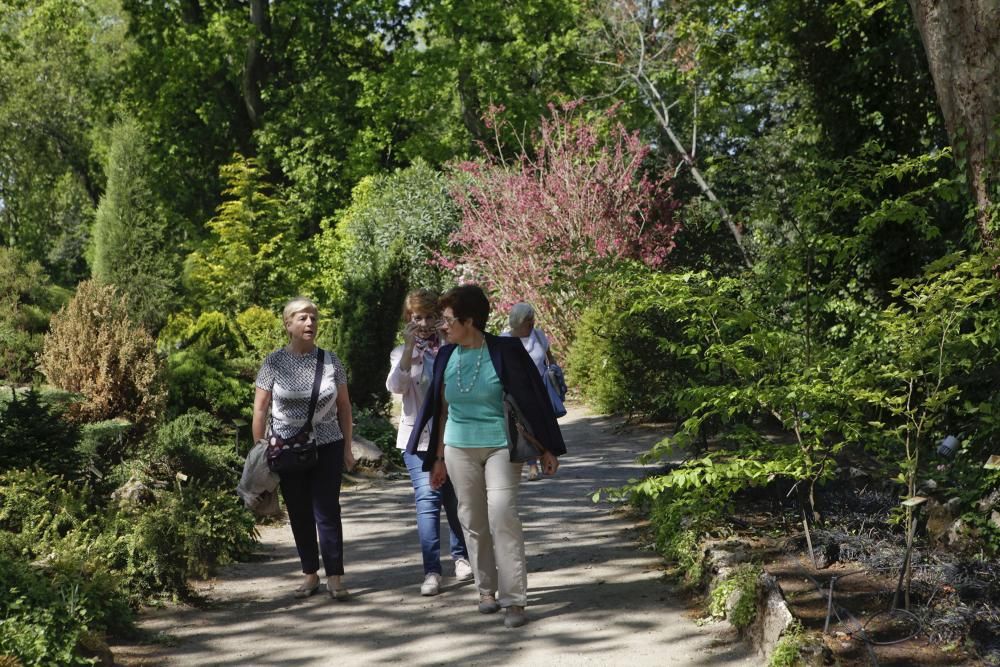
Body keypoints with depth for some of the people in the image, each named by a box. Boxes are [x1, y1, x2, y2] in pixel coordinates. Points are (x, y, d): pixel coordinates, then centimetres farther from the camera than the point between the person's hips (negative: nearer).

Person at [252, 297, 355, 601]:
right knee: (299, 514, 8)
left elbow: (344, 406, 8)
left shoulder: (330, 360, 2)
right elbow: (260, 409, 1)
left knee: (327, 512, -3)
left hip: (327, 447, 0)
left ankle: (334, 578, 2)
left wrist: (347, 448, 6)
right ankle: (310, 574, 20)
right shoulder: (274, 362, -2)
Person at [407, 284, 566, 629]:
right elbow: (443, 410, 13)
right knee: (473, 520, 8)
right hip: (459, 449, 4)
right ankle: (486, 588, 23)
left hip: (500, 446, -4)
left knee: (502, 516, -13)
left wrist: (547, 449, -2)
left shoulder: (504, 351, -9)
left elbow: (531, 400, -4)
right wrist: (438, 458, 14)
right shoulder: (446, 356, 5)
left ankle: (515, 600, -9)